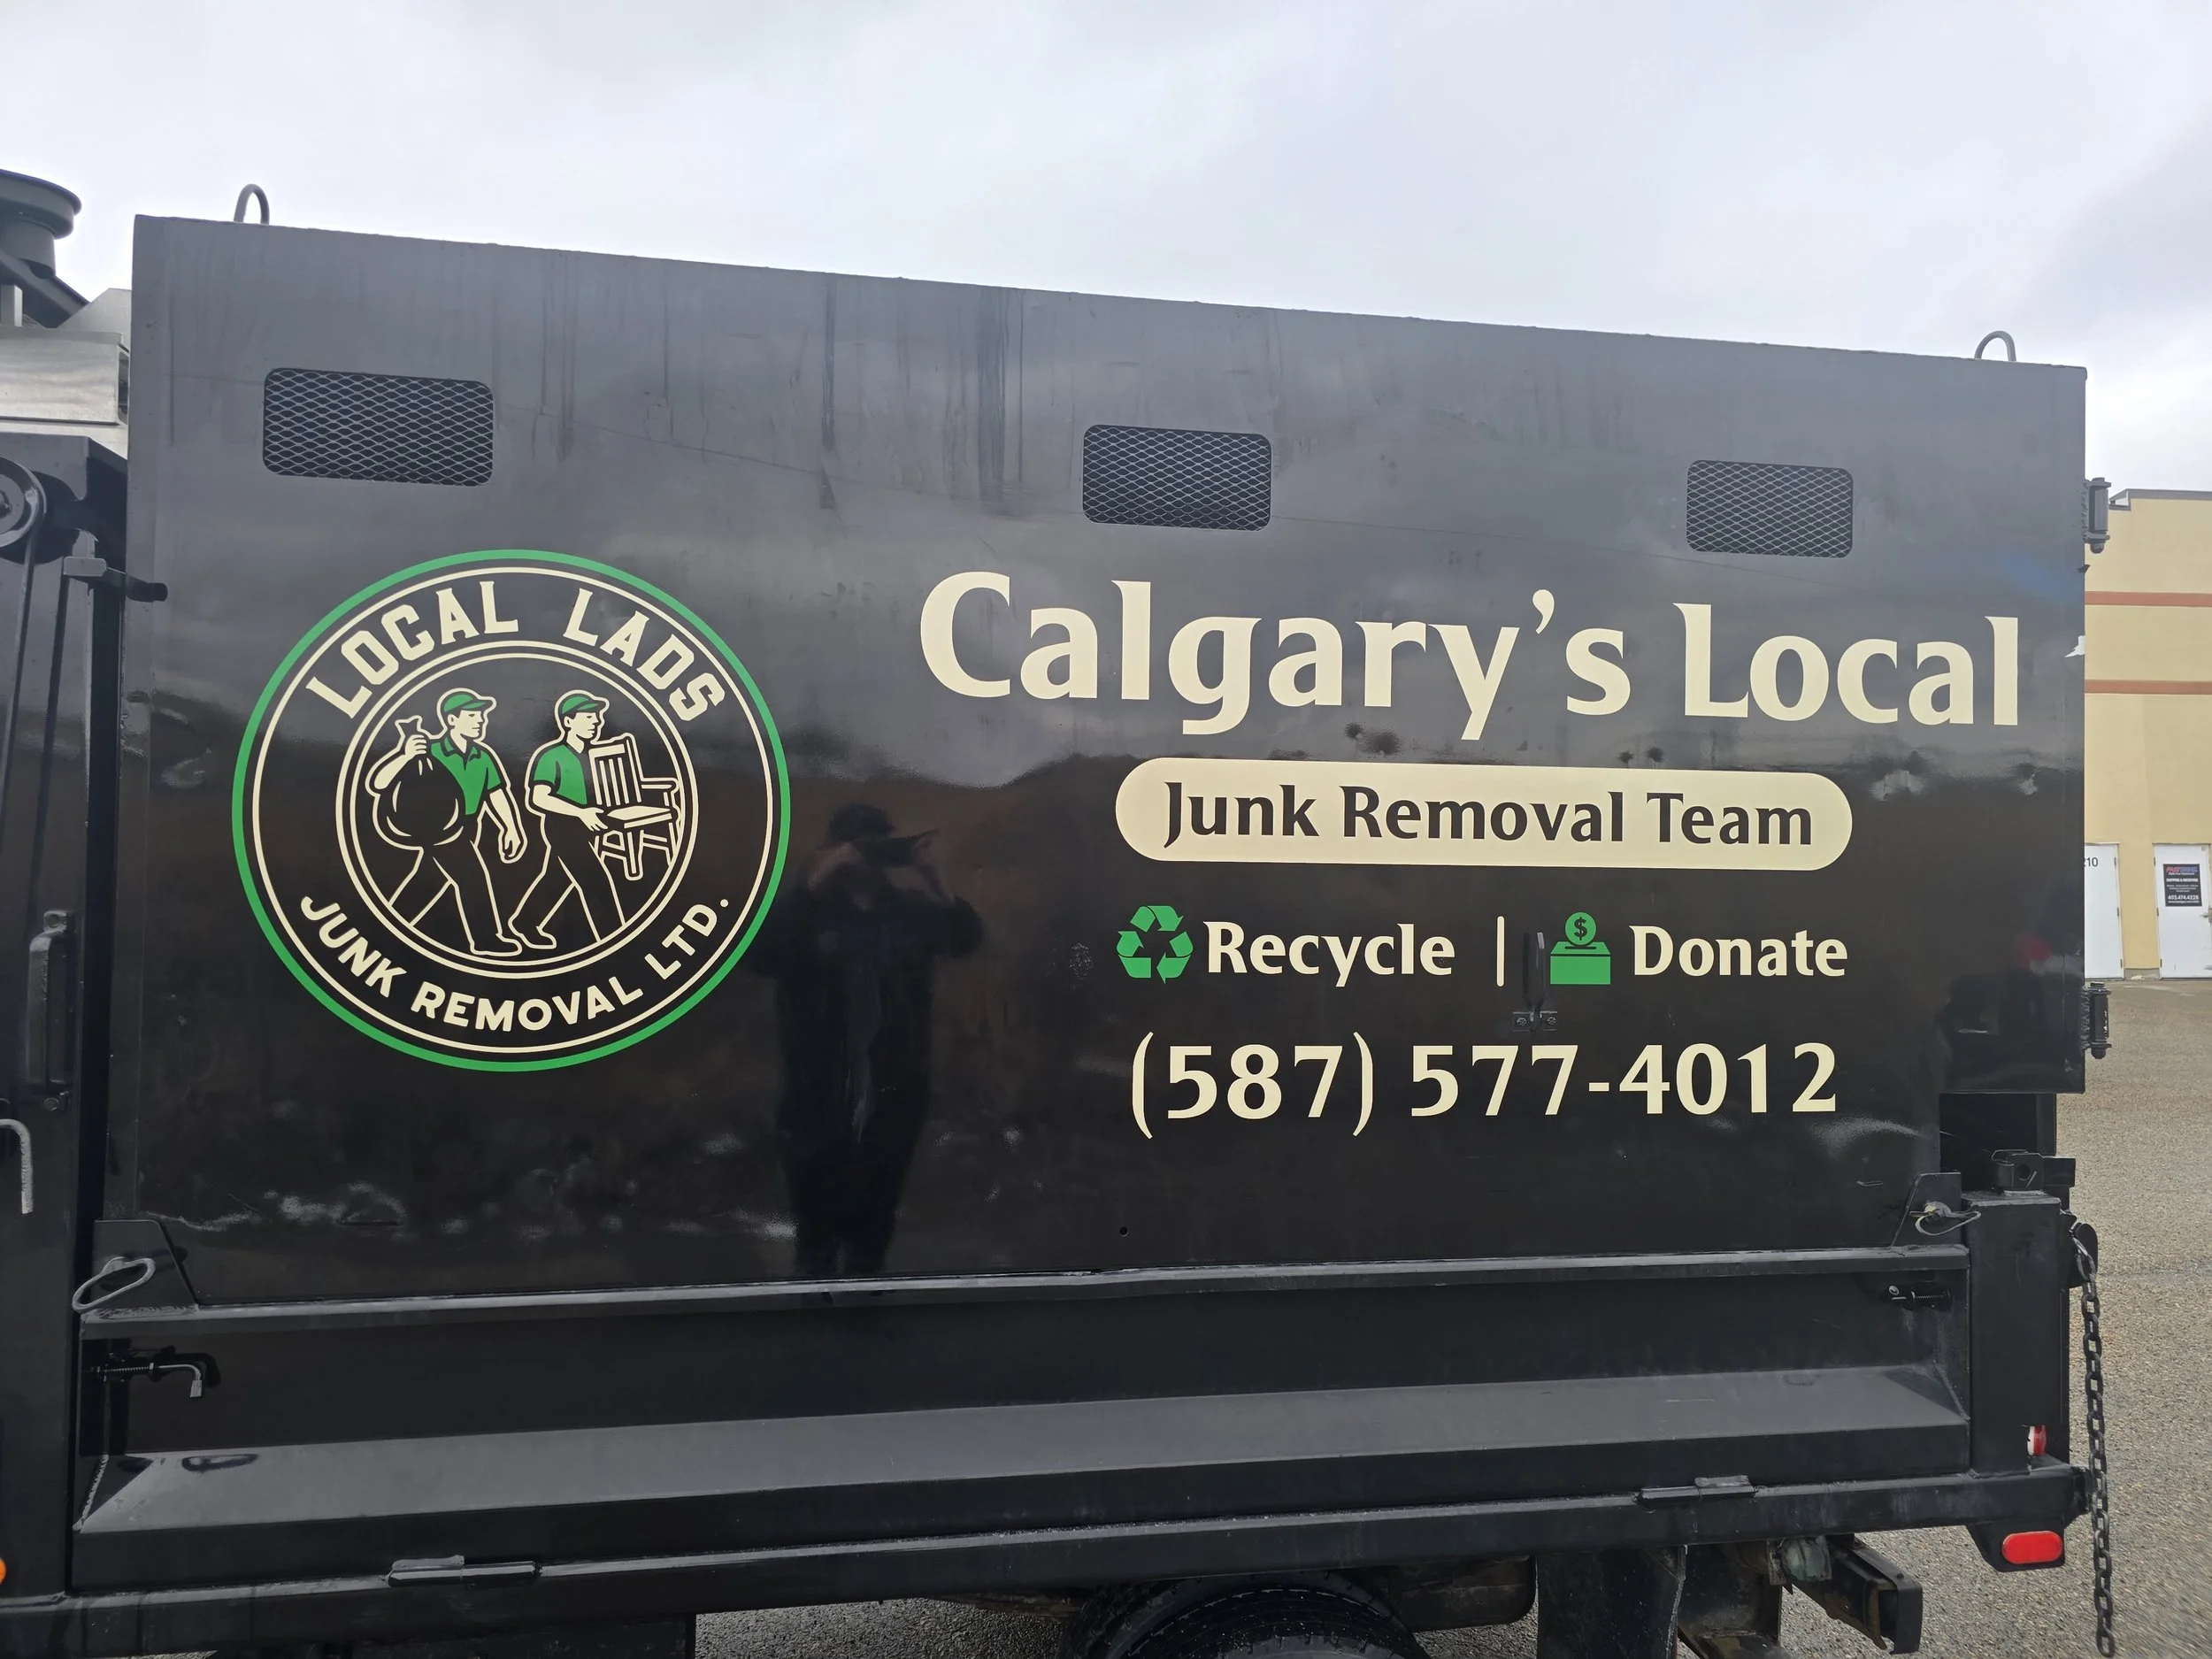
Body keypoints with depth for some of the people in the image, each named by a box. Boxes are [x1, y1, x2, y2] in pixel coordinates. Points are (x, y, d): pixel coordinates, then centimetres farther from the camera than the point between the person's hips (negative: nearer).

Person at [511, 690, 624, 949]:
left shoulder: (589, 755, 6)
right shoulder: (551, 756, -17)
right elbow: (540, 799, -23)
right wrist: (581, 812, -27)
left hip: (584, 827, 8)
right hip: (561, 827, -8)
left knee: (557, 878, 18)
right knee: (596, 882, -11)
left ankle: (526, 925, 37)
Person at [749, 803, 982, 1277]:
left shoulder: (910, 909, 4)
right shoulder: (806, 911, -5)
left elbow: (966, 938, -9)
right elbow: (758, 955, -22)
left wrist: (937, 883, -27)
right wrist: (814, 884, -30)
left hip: (894, 1102, 3)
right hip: (817, 1106, -2)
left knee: (874, 1230, 16)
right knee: (819, 1233, 6)